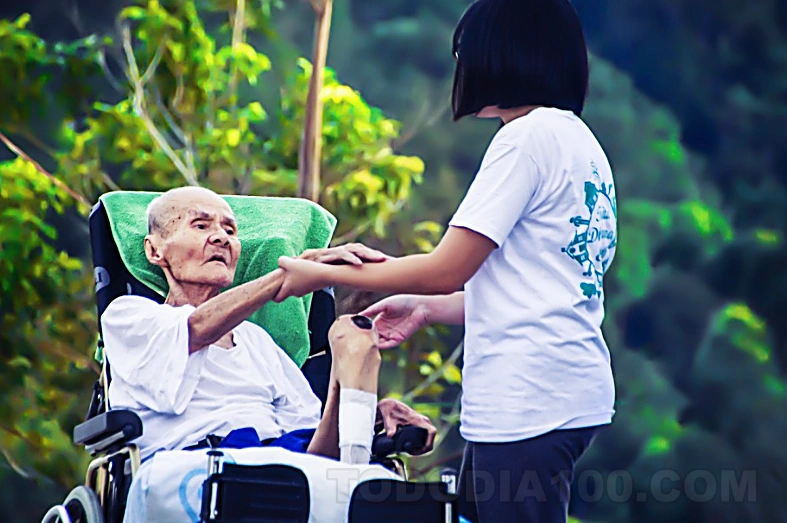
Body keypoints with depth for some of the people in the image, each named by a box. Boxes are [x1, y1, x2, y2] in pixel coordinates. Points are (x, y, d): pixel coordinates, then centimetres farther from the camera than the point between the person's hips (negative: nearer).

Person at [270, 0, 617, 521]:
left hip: (526, 403, -9)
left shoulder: (529, 135, -10)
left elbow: (447, 269, -11)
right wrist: (427, 307, 22)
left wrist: (322, 275, -1)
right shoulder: (583, 142, 19)